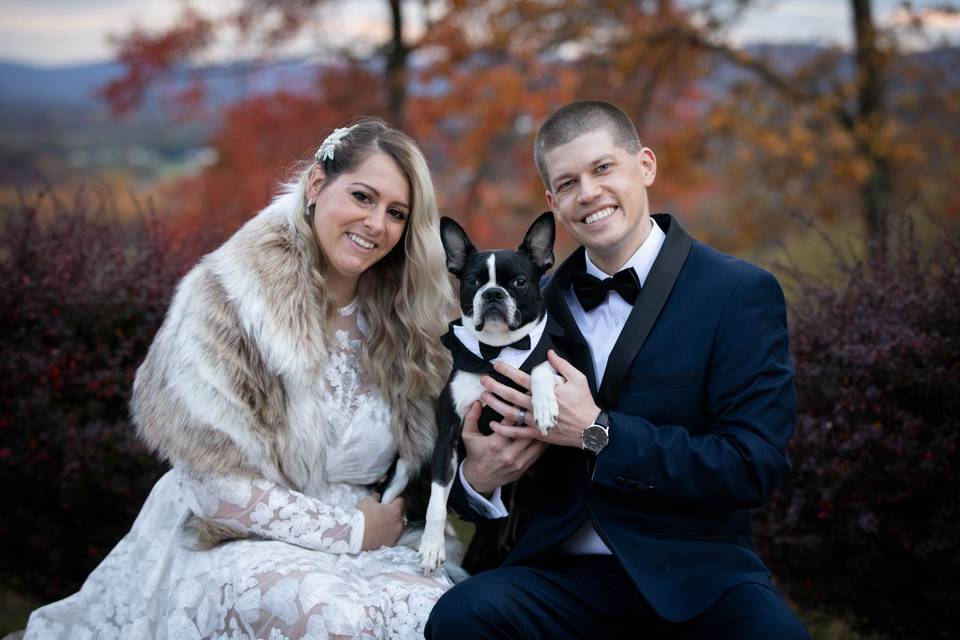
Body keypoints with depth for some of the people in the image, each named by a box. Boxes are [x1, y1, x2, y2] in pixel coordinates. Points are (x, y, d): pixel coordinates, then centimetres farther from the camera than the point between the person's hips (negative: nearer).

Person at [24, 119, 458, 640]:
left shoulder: (398, 317, 5)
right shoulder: (229, 297, -11)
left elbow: (414, 459, 12)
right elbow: (215, 478, -14)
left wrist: (382, 522, -9)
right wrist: (347, 530, -11)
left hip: (363, 537, 4)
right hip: (239, 543, -4)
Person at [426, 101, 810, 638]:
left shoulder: (741, 293, -3)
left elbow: (755, 467, -11)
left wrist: (598, 432, -16)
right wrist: (478, 478, -10)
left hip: (693, 568, -2)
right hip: (562, 568, 2)